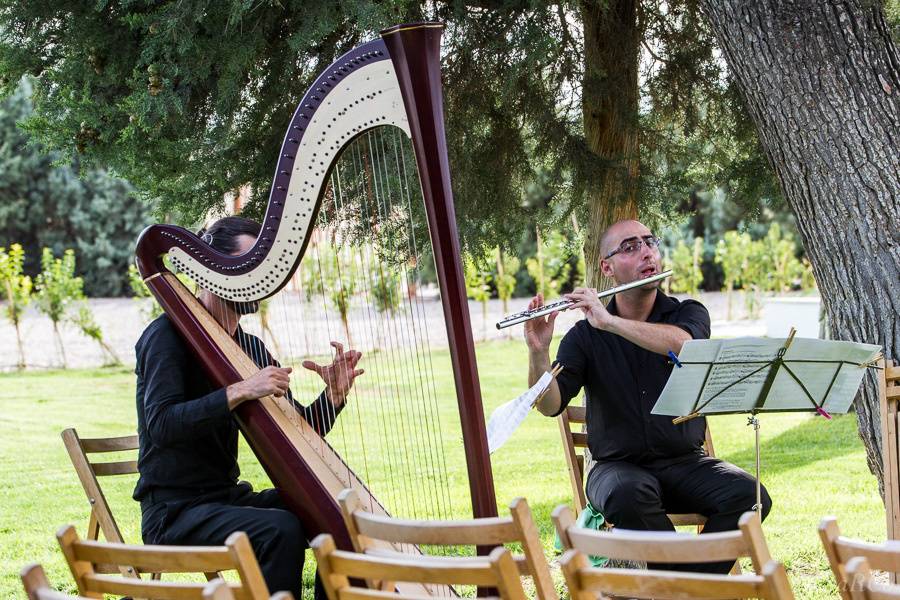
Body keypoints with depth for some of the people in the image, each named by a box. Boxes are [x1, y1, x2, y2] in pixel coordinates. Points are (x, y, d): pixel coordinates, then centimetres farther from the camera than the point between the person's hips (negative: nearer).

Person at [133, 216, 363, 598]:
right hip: (173, 512, -8)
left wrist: (333, 394, -10)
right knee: (280, 530, -29)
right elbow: (162, 425, -25)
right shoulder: (168, 334, -10)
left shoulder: (249, 347, 12)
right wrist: (240, 390, -32)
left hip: (228, 498, 8)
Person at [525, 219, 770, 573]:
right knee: (628, 496, -37)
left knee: (748, 495, -27)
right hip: (619, 467, -2)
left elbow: (682, 343, -21)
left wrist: (609, 322, -27)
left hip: (686, 462, 2)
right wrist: (538, 352, -28)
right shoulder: (584, 336, 3)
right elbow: (550, 405, -10)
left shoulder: (689, 314, 5)